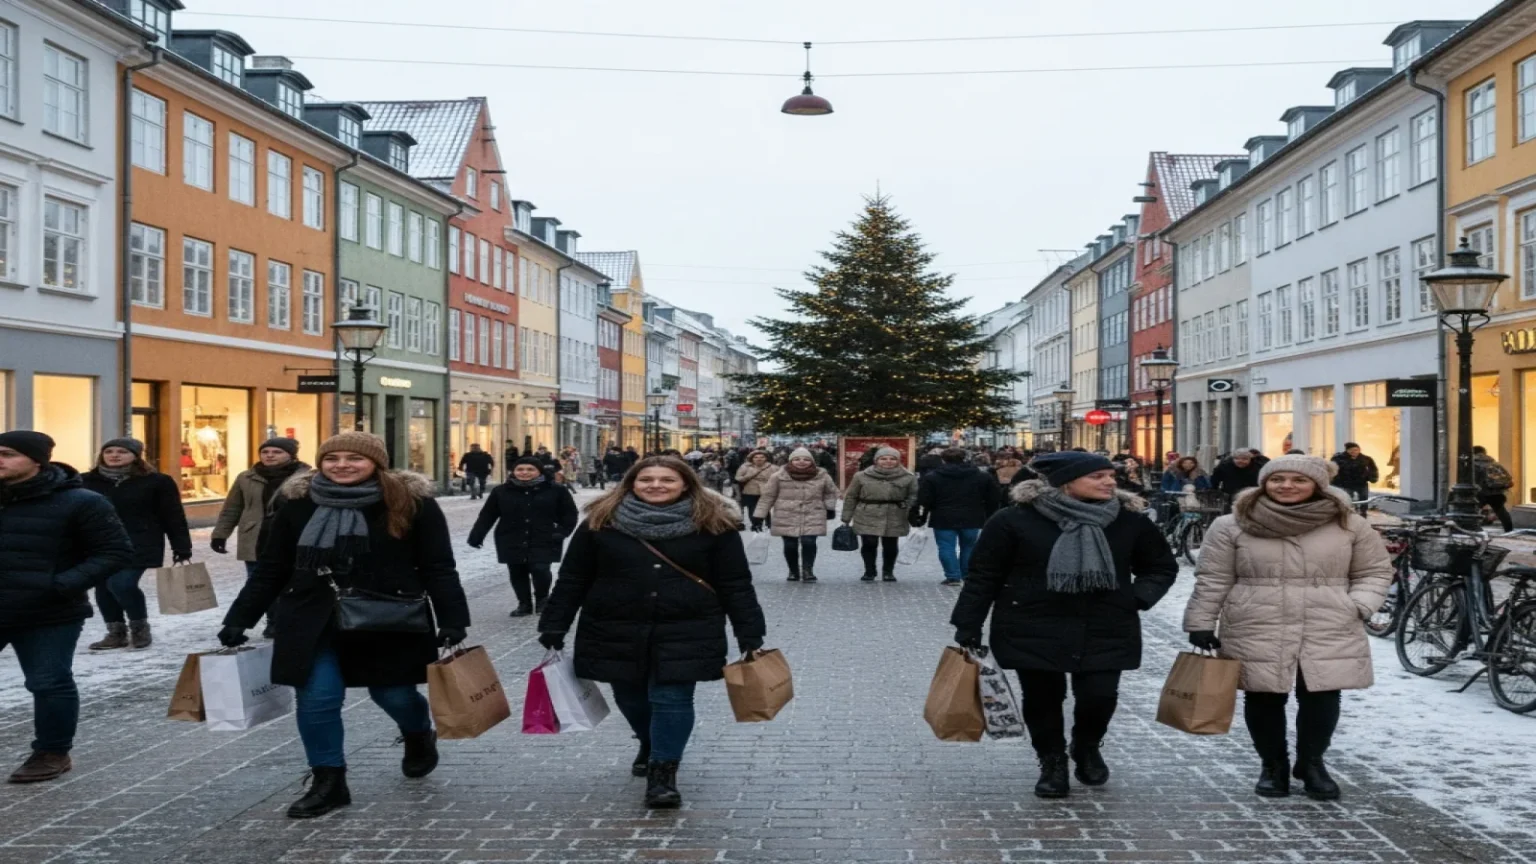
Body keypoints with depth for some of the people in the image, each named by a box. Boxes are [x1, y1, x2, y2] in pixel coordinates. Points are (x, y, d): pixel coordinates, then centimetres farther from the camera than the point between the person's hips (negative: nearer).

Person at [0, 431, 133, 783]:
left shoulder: (78, 502, -11)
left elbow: (116, 551, -9)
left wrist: (66, 584, -19)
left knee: (50, 684, 4)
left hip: (50, 615, -5)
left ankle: (52, 753, 20)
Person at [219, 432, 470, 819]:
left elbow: (438, 569, -7)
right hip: (313, 623, 2)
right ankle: (328, 782, 18)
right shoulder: (297, 503, -1)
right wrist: (238, 620, 5)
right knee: (315, 700, -2)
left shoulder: (411, 502, -9)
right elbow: (270, 570, 7)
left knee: (394, 693, 8)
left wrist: (453, 623, -14)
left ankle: (419, 735, 43)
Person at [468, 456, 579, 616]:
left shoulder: (556, 490, 0)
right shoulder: (501, 491, 4)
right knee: (517, 573, 7)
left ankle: (541, 599, 11)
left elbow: (569, 514, 7)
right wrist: (477, 534, 1)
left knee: (540, 570, -16)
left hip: (543, 542, -3)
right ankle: (524, 604, 25)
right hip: (513, 542, 3)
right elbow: (487, 515, 8)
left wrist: (562, 531, -6)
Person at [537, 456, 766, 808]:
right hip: (615, 633, 2)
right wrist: (553, 630, -1)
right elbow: (571, 581, 2)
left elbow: (736, 585, -2)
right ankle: (650, 747, 43)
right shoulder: (600, 522, -1)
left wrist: (750, 636, -7)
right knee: (630, 697, 15)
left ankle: (663, 774, 7)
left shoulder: (713, 524, -3)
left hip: (686, 634, -2)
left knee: (672, 699, -6)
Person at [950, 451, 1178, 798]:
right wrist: (968, 627, -6)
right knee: (1042, 698, 5)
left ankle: (1087, 748, 30)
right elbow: (984, 576, -5)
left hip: (1106, 630, 2)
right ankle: (1052, 763, 31)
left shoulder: (1130, 520, 0)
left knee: (1100, 695, -4)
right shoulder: (1015, 520, -10)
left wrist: (1139, 598, -2)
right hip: (1034, 629, -2)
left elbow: (1162, 566, 15)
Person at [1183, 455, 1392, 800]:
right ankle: (1273, 766, 24)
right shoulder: (1232, 526, -2)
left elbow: (1375, 571, 10)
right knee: (1264, 700, 5)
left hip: (1329, 632, 1)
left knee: (1321, 698, 3)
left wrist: (1358, 606, -5)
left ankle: (1312, 763, 25)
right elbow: (1213, 580, 1)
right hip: (1256, 633, -1)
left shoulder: (1349, 524, 2)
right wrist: (1201, 623, -2)